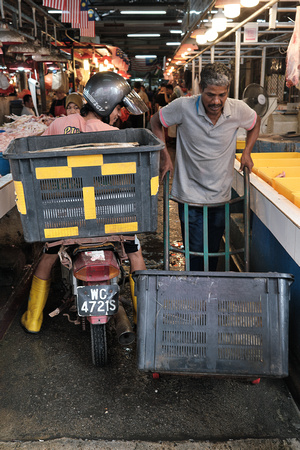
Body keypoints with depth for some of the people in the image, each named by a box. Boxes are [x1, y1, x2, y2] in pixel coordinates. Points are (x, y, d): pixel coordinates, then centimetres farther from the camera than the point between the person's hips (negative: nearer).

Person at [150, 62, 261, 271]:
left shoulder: (239, 110, -8)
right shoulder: (183, 107, -15)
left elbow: (255, 123, 16)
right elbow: (156, 122, 3)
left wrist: (247, 152, 5)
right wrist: (165, 157, -3)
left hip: (220, 195, 3)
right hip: (190, 195, -2)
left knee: (214, 252, 15)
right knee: (195, 252, -1)